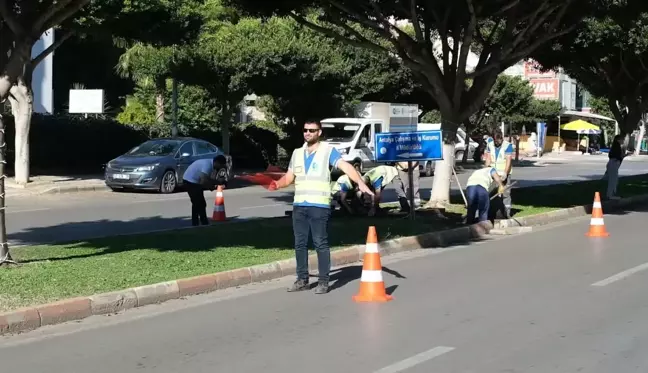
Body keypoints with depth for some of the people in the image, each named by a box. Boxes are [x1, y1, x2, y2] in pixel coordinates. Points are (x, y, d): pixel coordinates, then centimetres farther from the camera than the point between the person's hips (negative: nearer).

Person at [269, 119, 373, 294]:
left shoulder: (328, 150, -1)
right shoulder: (297, 153, 16)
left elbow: (346, 166, -14)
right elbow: (289, 176, 19)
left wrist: (360, 182, -30)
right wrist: (277, 184, -2)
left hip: (319, 206, -5)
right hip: (299, 206, 5)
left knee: (321, 244, -3)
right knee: (300, 244, 8)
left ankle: (323, 281, 2)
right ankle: (302, 280, 17)